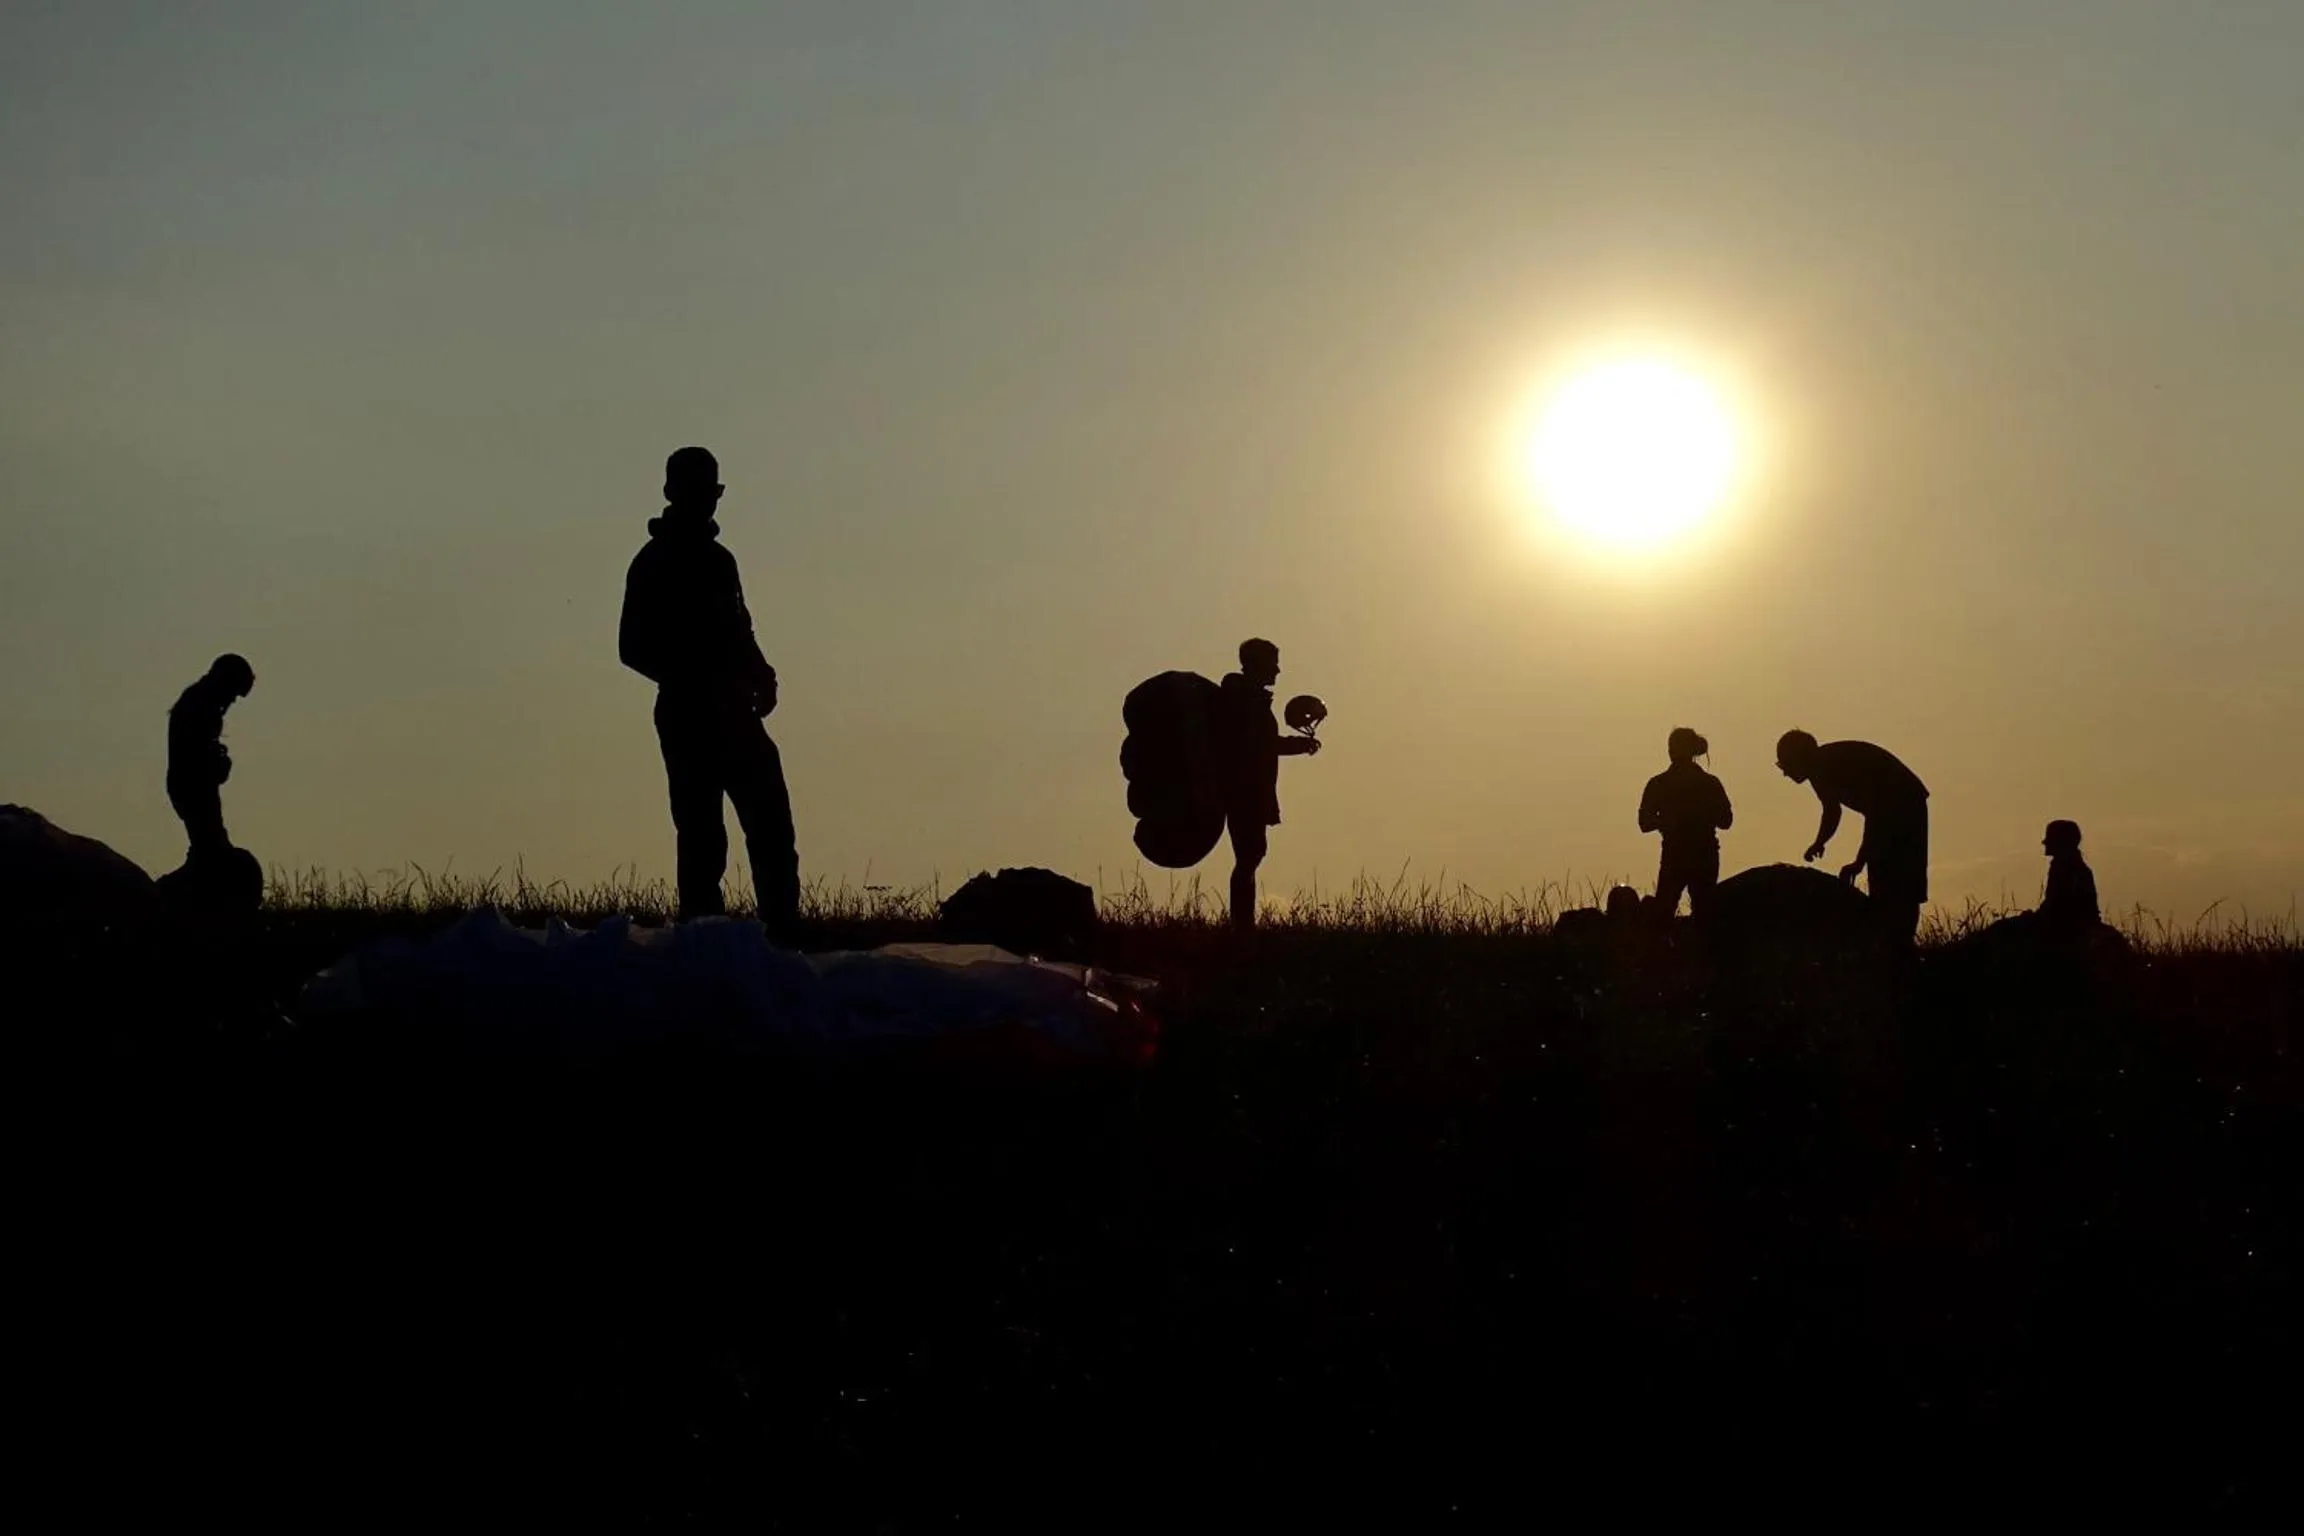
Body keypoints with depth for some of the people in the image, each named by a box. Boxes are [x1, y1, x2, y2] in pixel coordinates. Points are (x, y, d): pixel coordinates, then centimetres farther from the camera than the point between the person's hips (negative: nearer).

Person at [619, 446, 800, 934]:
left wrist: (759, 674, 3)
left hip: (734, 716, 6)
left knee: (772, 832, -3)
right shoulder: (655, 563, -2)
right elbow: (634, 647, -7)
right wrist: (702, 684, -16)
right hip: (688, 718, -6)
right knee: (701, 838, -6)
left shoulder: (717, 558, 19)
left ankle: (784, 933, -4)